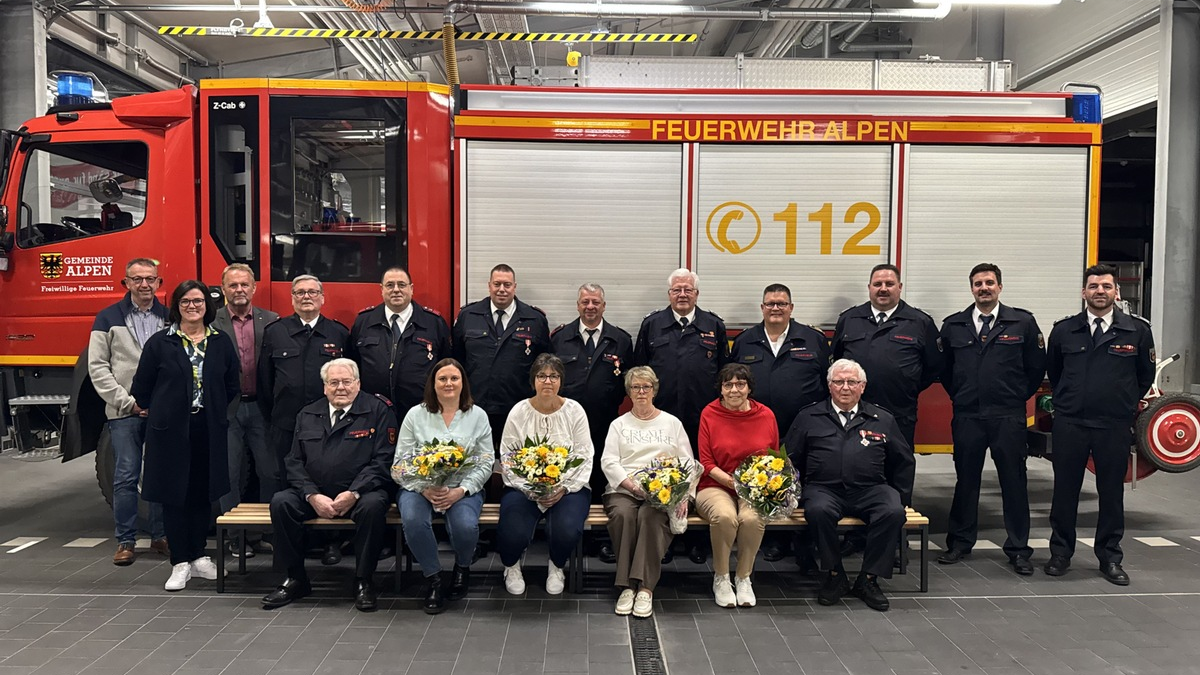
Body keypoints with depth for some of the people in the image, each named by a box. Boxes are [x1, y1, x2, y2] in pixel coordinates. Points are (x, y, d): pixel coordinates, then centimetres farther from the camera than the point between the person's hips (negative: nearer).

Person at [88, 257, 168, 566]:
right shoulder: (108, 318, 5)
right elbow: (97, 367, 1)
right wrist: (128, 401, -8)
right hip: (124, 413, -1)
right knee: (125, 478, 1)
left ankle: (160, 536, 18)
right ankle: (125, 541, 10)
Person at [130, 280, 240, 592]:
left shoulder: (221, 342, 6)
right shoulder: (160, 342, 0)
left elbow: (232, 385, 12)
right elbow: (141, 387, 5)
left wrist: (214, 411, 11)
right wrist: (158, 412, 11)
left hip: (209, 431, 2)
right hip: (170, 430, -2)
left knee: (203, 493, 9)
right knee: (174, 494, 2)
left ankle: (198, 556, 23)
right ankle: (180, 563, 11)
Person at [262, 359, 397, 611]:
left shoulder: (378, 411, 0)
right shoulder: (307, 415, 13)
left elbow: (382, 460, -7)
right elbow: (294, 462, 7)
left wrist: (353, 494, -19)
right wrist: (312, 496, -10)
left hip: (361, 491, -4)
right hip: (314, 493, 4)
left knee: (373, 505, -34)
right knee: (280, 502, -21)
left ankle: (364, 581, -16)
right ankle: (295, 579, -6)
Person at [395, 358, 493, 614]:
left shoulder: (477, 415, 6)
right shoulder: (416, 414, 5)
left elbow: (486, 462, 2)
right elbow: (402, 460, 2)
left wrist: (460, 491, -13)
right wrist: (424, 489, -15)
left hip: (464, 489, 0)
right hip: (421, 487, 0)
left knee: (465, 526, -30)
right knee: (413, 520, -32)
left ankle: (462, 567, 8)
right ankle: (433, 577, -6)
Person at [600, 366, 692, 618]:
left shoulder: (672, 423, 19)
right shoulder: (619, 424, 19)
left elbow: (687, 462, 13)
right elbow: (608, 461, 5)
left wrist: (683, 495, -5)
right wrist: (633, 485, -13)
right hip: (623, 489, 1)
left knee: (651, 516, -34)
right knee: (622, 514, -33)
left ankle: (645, 588, -32)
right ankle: (627, 585, -27)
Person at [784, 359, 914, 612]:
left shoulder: (883, 419, 17)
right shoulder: (809, 417, 13)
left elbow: (904, 462, 22)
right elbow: (789, 457, 12)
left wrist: (899, 495, 13)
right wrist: (796, 492, 1)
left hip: (870, 490, 1)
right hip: (824, 488, -1)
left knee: (893, 512, -29)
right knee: (818, 510, -34)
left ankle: (869, 579, -13)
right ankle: (834, 575, -14)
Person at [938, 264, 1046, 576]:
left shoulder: (1023, 322, 0)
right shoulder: (953, 325, 5)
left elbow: (1036, 366, 6)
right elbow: (944, 368, 15)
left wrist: (1019, 396, 8)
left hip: (1008, 418, -1)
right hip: (967, 417, 2)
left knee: (1014, 482, 5)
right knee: (966, 480, 10)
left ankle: (1018, 549, 16)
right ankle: (960, 542, 21)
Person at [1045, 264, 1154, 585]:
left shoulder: (1137, 330, 0)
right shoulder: (1063, 330, 2)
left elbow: (1145, 375, 11)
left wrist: (1125, 404, 12)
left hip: (1115, 427, 0)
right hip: (1069, 425, 1)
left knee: (1112, 493, 8)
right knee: (1065, 490, 7)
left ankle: (1110, 558, 22)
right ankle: (1060, 553, 20)